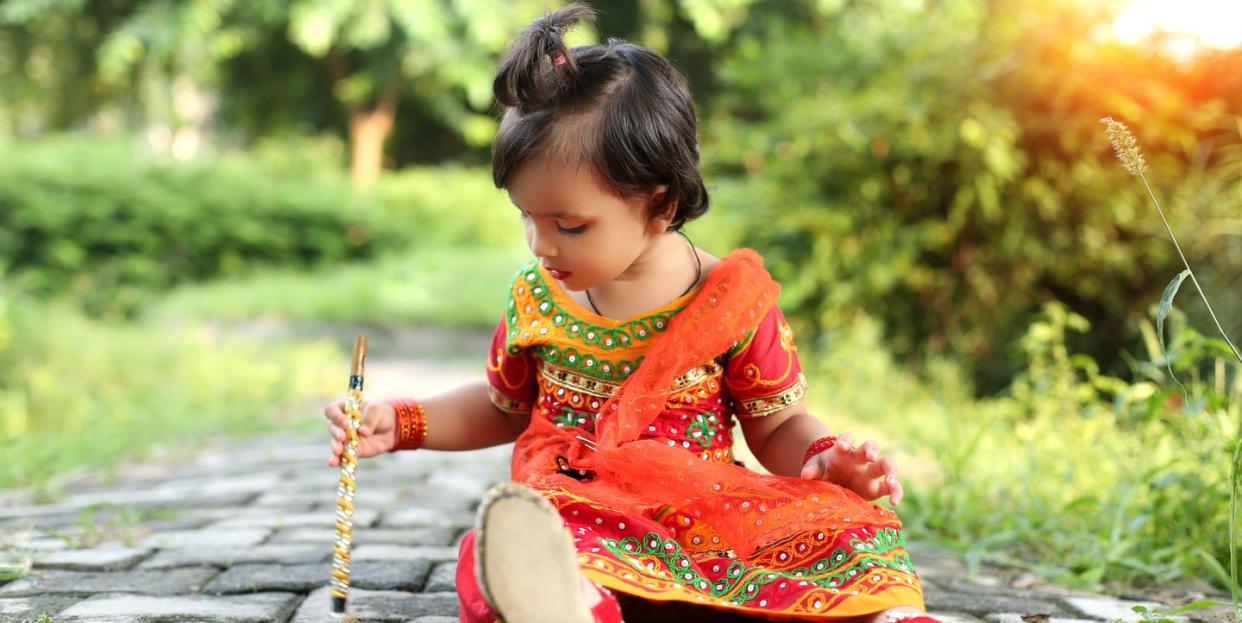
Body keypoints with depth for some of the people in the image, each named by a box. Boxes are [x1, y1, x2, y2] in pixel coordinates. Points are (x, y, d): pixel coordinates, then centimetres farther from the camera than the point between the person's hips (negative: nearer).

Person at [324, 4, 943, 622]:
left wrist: (825, 457, -13)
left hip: (702, 513, 0)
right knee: (508, 544, -37)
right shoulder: (535, 297, 9)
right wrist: (399, 422, 14)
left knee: (841, 531, -27)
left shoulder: (732, 301, -1)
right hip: (572, 513, 0)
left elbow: (778, 427, 9)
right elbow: (504, 406, 26)